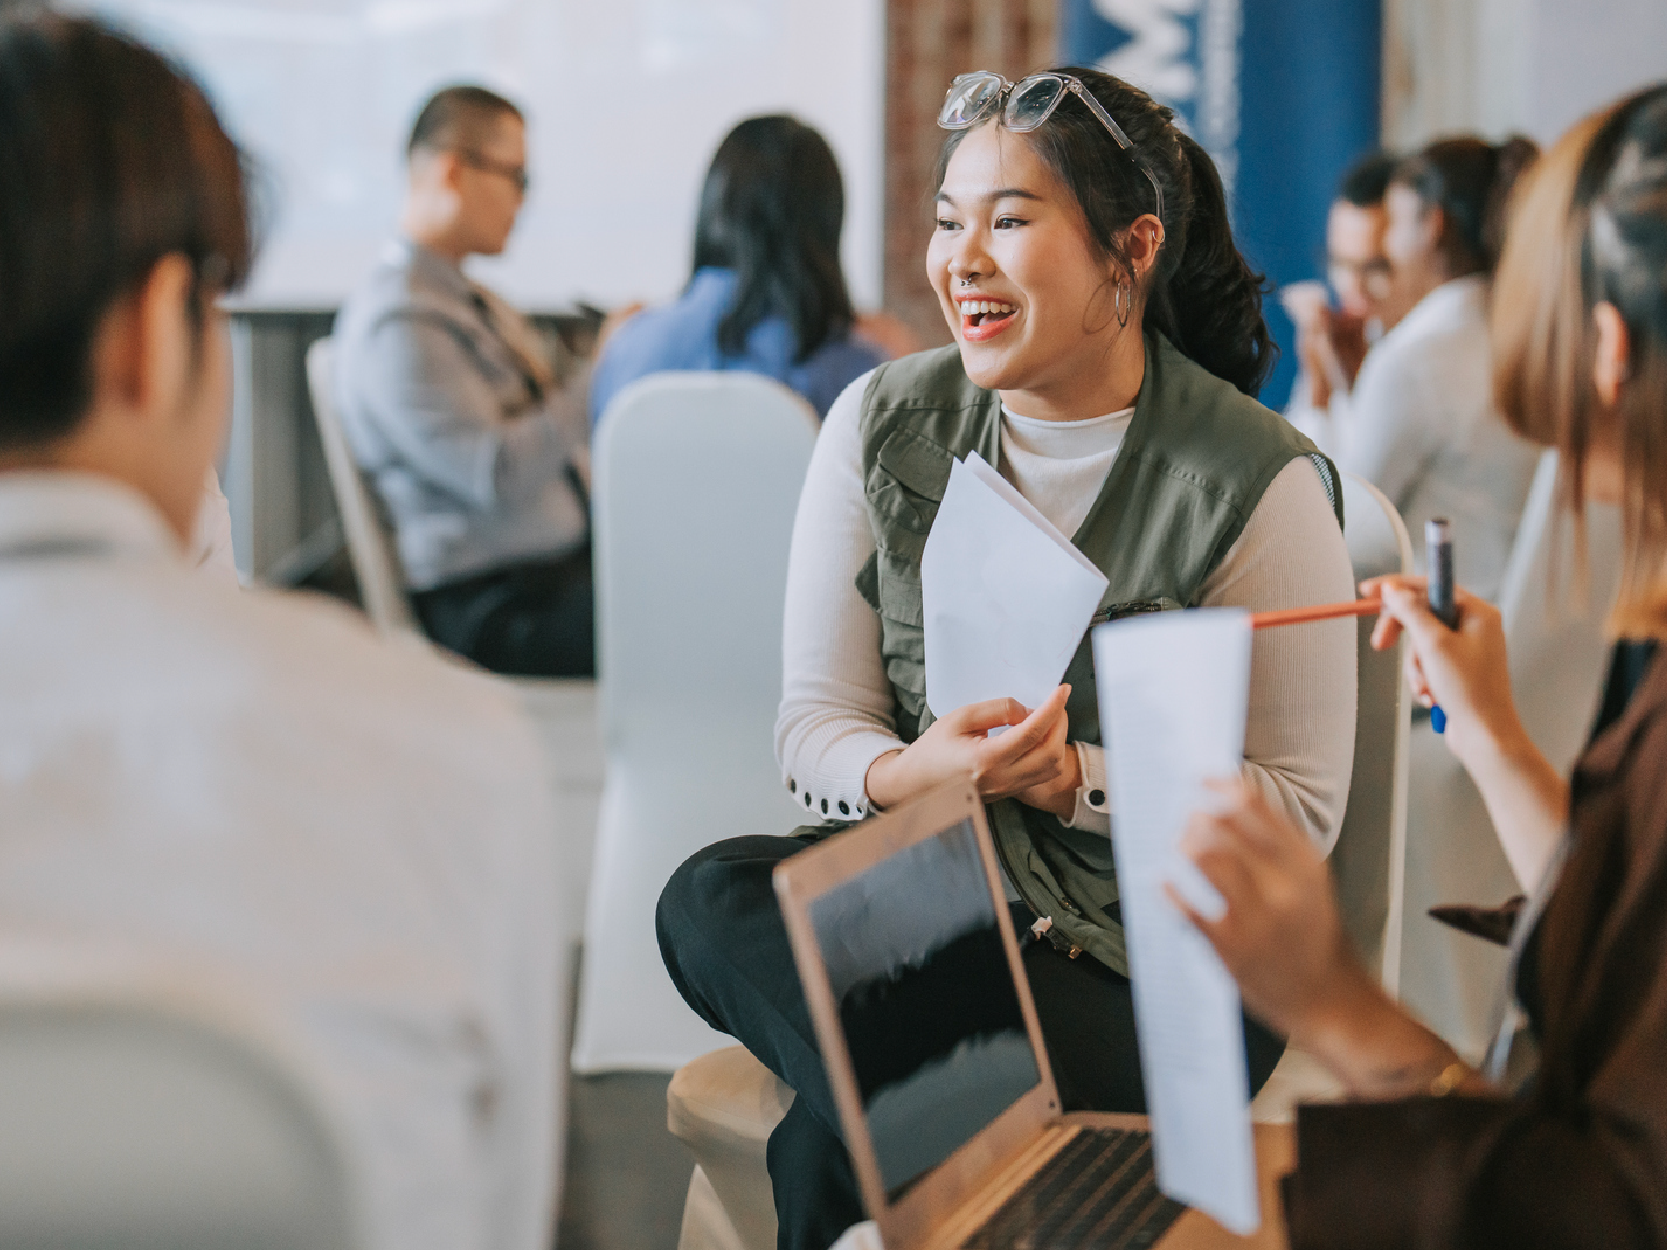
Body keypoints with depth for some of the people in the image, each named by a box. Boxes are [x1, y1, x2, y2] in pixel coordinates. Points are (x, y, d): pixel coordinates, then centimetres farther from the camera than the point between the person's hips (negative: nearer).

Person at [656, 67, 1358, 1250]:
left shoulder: (1257, 483, -8)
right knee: (712, 897, -29)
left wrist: (1075, 778, -19)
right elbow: (813, 726, 3)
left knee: (833, 1145, -30)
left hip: (1153, 964, -4)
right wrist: (909, 772, -21)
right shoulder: (881, 423, 4)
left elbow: (1300, 807, -6)